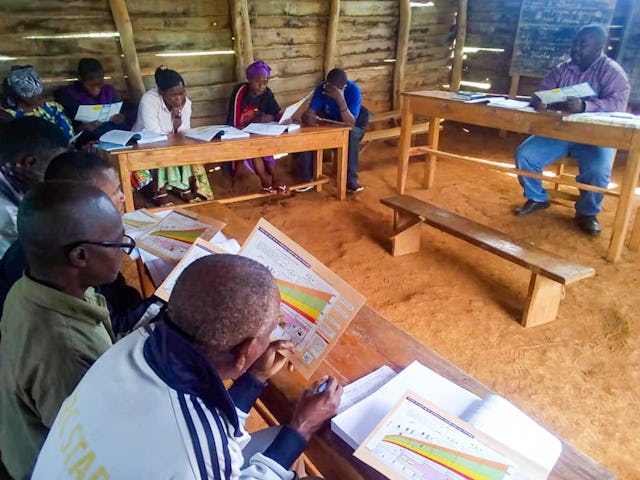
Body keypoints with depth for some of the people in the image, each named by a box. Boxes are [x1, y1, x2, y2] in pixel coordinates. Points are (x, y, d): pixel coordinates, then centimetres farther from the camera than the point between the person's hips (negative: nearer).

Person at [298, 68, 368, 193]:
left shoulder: (354, 90, -27)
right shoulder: (321, 88, -17)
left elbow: (351, 123, -36)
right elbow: (308, 113, -22)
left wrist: (340, 99, -47)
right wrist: (309, 117, -46)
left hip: (348, 128, -3)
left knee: (352, 134, -37)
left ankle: (351, 180, -29)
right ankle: (307, 178, -17)